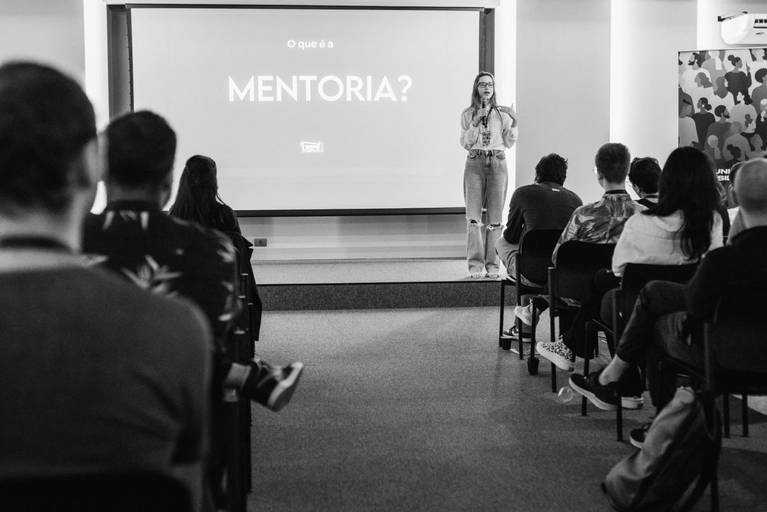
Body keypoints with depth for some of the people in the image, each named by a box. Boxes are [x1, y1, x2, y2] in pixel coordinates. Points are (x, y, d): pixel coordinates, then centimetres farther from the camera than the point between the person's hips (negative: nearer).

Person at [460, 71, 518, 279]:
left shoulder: (502, 113, 9)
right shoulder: (467, 114, 7)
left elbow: (509, 142, 9)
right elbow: (465, 143, 0)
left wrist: (513, 122, -4)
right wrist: (476, 123, -11)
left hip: (497, 163, 1)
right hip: (475, 164, -1)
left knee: (494, 215, 1)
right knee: (474, 215, -7)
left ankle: (492, 263, 7)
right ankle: (475, 264, -4)